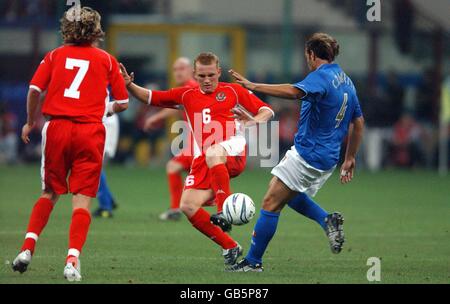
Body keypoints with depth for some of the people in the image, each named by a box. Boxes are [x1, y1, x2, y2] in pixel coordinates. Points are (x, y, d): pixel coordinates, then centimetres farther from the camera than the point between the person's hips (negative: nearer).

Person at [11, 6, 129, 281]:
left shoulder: (55, 56, 9)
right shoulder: (107, 60, 8)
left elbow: (34, 89, -2)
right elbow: (123, 103, 9)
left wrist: (30, 122, 12)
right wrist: (110, 109, 31)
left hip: (57, 127, 2)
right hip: (90, 131, -2)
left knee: (50, 193, 17)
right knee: (82, 199, -1)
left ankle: (28, 248, 4)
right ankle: (73, 260, -15)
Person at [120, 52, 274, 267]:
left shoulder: (233, 91, 12)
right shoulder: (187, 96, 20)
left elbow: (267, 111, 12)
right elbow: (149, 97, 23)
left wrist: (251, 123, -8)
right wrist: (129, 85, 5)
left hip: (233, 154, -5)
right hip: (203, 160, 5)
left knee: (213, 153, -41)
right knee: (188, 206, -13)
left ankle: (225, 211, -37)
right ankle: (229, 247, 0)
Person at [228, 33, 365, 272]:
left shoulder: (321, 76, -15)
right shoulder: (346, 82, 14)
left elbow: (294, 92, -36)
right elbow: (358, 122, 20)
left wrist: (254, 86, -38)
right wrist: (349, 159, 25)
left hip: (307, 156, -9)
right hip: (328, 159, 9)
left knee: (270, 204, -3)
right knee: (288, 195, 26)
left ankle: (253, 261, -1)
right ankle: (327, 220, 5)